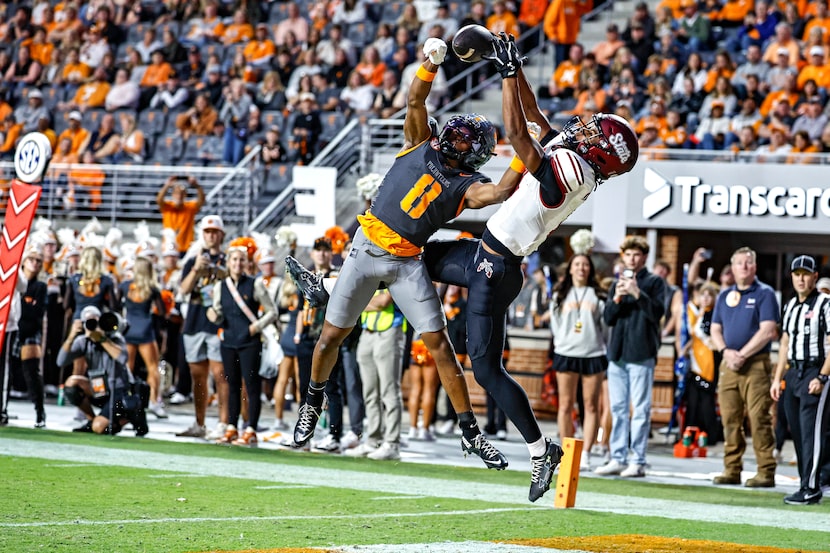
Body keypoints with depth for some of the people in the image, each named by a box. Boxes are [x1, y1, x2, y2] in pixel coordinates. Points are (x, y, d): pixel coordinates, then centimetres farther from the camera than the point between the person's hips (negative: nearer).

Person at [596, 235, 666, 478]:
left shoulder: (654, 282, 2)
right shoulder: (618, 283, 17)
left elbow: (657, 312, -9)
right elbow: (608, 318, 12)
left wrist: (637, 293, -18)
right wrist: (617, 298, -5)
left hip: (641, 355, -5)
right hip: (617, 353, 5)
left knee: (640, 409, -4)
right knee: (618, 408, 7)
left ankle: (638, 462, -3)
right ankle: (617, 458, 11)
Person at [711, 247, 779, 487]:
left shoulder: (764, 294, -1)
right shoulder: (725, 296, 17)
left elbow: (767, 332, -10)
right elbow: (715, 330, 15)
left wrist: (742, 355, -14)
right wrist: (726, 351, -5)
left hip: (756, 365, -6)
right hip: (729, 365, 6)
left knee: (759, 419, -9)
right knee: (730, 420, 4)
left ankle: (766, 472, -7)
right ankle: (732, 470, 9)